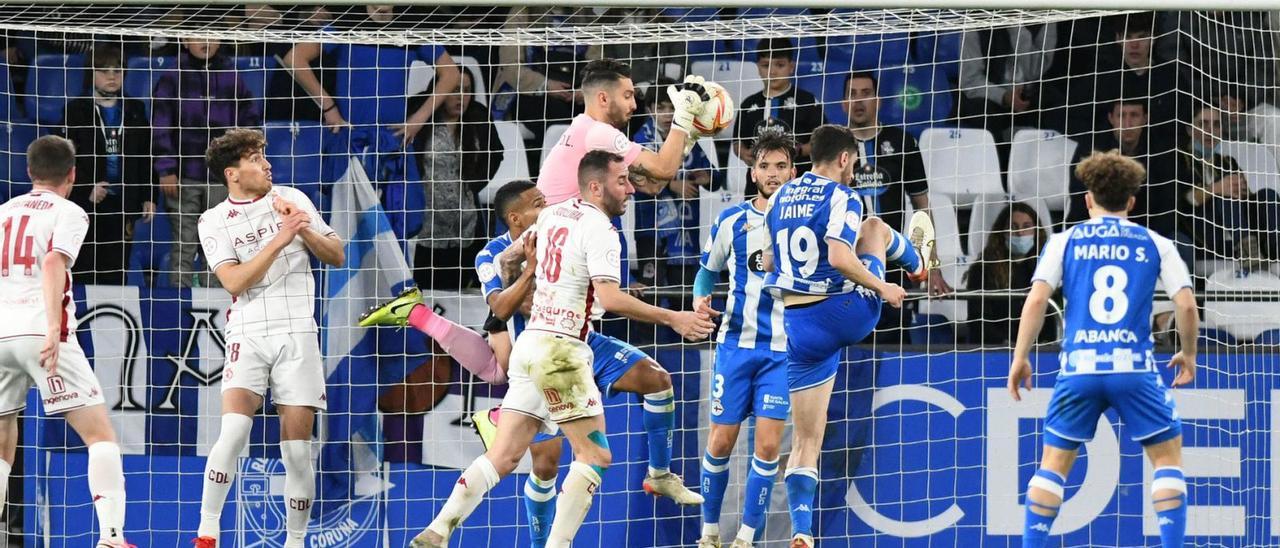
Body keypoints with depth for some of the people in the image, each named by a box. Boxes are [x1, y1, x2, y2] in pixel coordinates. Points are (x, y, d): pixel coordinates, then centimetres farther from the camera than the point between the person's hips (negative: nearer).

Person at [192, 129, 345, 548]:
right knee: (233, 433, -21)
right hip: (248, 336, -2)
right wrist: (280, 239, -16)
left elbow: (336, 257, 11)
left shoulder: (291, 199, 9)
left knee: (297, 449, -2)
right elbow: (234, 281, -10)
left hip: (297, 335, 2)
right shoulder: (214, 221, 4)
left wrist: (304, 228, -7)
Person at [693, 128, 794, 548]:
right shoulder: (731, 222, 2)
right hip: (737, 342, 0)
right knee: (721, 441, 0)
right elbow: (708, 269, 14)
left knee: (768, 446, -7)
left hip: (784, 348, 0)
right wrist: (700, 298, -7)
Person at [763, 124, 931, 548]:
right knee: (875, 226, 25)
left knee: (806, 439, 6)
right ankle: (917, 262, 60)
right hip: (849, 313, -4)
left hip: (801, 328, 4)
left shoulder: (780, 199, 9)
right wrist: (882, 288, -11)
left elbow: (769, 263, 17)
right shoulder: (841, 199, -11)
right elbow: (839, 258, -24)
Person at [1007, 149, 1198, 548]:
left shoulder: (1065, 242, 10)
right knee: (1167, 455, 11)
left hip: (1079, 366, 1)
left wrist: (1020, 357, 5)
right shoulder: (1155, 245, 10)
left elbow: (1036, 300, -1)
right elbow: (1186, 305, 3)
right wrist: (1188, 354, 19)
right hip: (1135, 366, -1)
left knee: (1054, 463, 10)